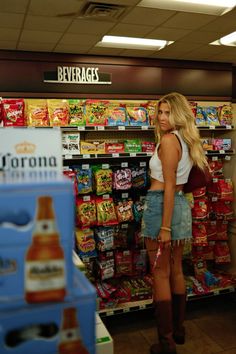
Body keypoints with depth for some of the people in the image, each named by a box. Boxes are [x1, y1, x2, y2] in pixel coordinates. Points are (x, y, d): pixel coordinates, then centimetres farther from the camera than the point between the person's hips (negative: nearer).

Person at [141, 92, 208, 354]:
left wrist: (165, 227, -19)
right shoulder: (186, 141, 11)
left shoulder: (168, 140, -15)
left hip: (161, 206, -9)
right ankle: (178, 330, 33)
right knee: (176, 271, 18)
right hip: (181, 205, 9)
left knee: (160, 275, 1)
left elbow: (169, 186, -20)